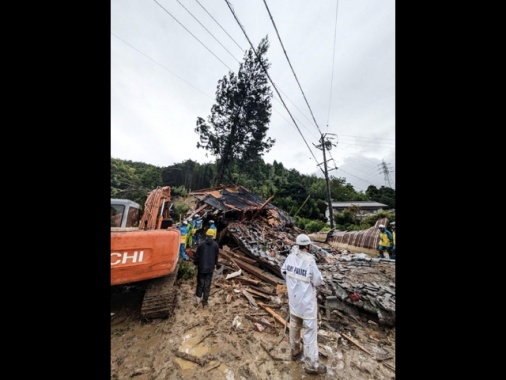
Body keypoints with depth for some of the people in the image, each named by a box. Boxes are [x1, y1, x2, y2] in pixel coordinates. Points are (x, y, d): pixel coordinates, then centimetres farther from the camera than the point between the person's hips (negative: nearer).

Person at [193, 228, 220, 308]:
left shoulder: (201, 244, -10)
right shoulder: (215, 244, -6)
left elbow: (197, 255, -4)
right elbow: (216, 256, 3)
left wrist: (195, 263, 12)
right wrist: (215, 264, 18)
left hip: (201, 267, 0)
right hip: (210, 267, 1)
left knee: (200, 283, 16)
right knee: (207, 285, 11)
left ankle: (198, 298, 18)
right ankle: (205, 301, 18)